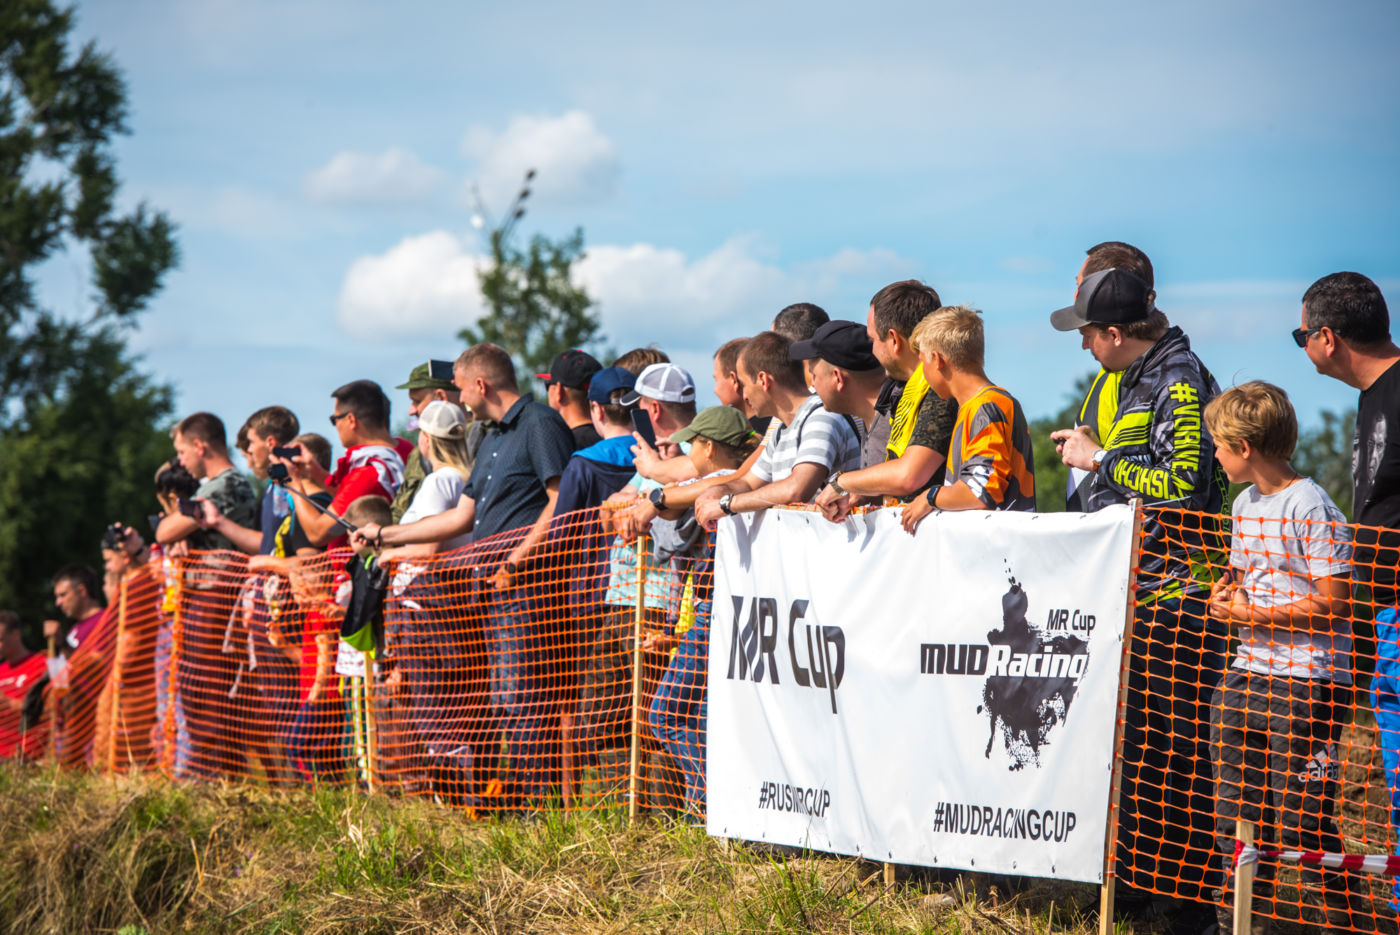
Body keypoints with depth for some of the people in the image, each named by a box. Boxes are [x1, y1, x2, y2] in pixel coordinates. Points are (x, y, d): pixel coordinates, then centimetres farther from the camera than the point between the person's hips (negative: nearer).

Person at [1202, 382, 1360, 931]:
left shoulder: (1310, 509, -14)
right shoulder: (1245, 504, 14)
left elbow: (1334, 603, -17)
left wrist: (1252, 614, -14)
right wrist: (1226, 591, 5)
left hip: (1307, 683, -9)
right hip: (1249, 676, 9)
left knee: (1302, 821, -8)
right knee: (1237, 814, 12)